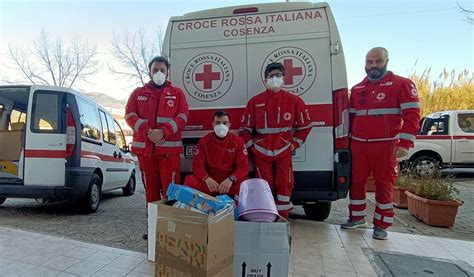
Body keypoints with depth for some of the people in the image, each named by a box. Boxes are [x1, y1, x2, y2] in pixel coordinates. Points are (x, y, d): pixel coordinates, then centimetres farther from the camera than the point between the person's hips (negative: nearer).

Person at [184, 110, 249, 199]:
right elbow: (197, 165, -4)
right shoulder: (204, 141, 0)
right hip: (210, 181, 1)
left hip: (231, 183, 0)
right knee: (190, 181, -26)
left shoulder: (238, 141, -2)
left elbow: (244, 166, -7)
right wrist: (207, 179, -26)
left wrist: (230, 179, -26)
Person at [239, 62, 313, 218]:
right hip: (261, 152, 1)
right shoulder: (255, 101, 2)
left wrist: (294, 144, 5)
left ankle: (283, 216, 17)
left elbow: (305, 125, 9)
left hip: (284, 151, 0)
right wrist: (251, 146, 2)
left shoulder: (294, 101, 1)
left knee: (284, 185, 2)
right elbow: (245, 127, 7)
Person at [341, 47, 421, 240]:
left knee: (384, 185, 3)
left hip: (385, 145, -4)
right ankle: (357, 218, 26)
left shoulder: (401, 84, -1)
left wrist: (404, 143, -14)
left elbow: (412, 115, -7)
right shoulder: (357, 89, 14)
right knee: (356, 182, 9)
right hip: (358, 144, 5)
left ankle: (381, 225, 16)